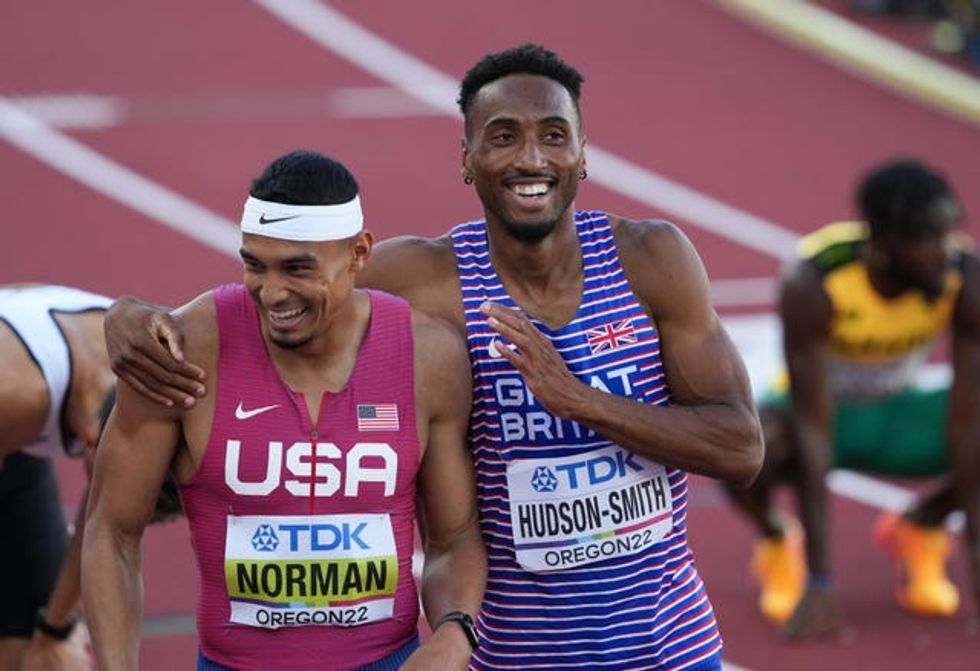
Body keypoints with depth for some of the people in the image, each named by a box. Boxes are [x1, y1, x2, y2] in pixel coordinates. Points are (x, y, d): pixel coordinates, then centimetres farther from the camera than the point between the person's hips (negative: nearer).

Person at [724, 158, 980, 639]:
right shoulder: (811, 285, -33)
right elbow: (813, 427, -32)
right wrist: (819, 582, -34)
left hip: (901, 411, 3)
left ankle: (920, 530, 7)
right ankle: (778, 541, -1)